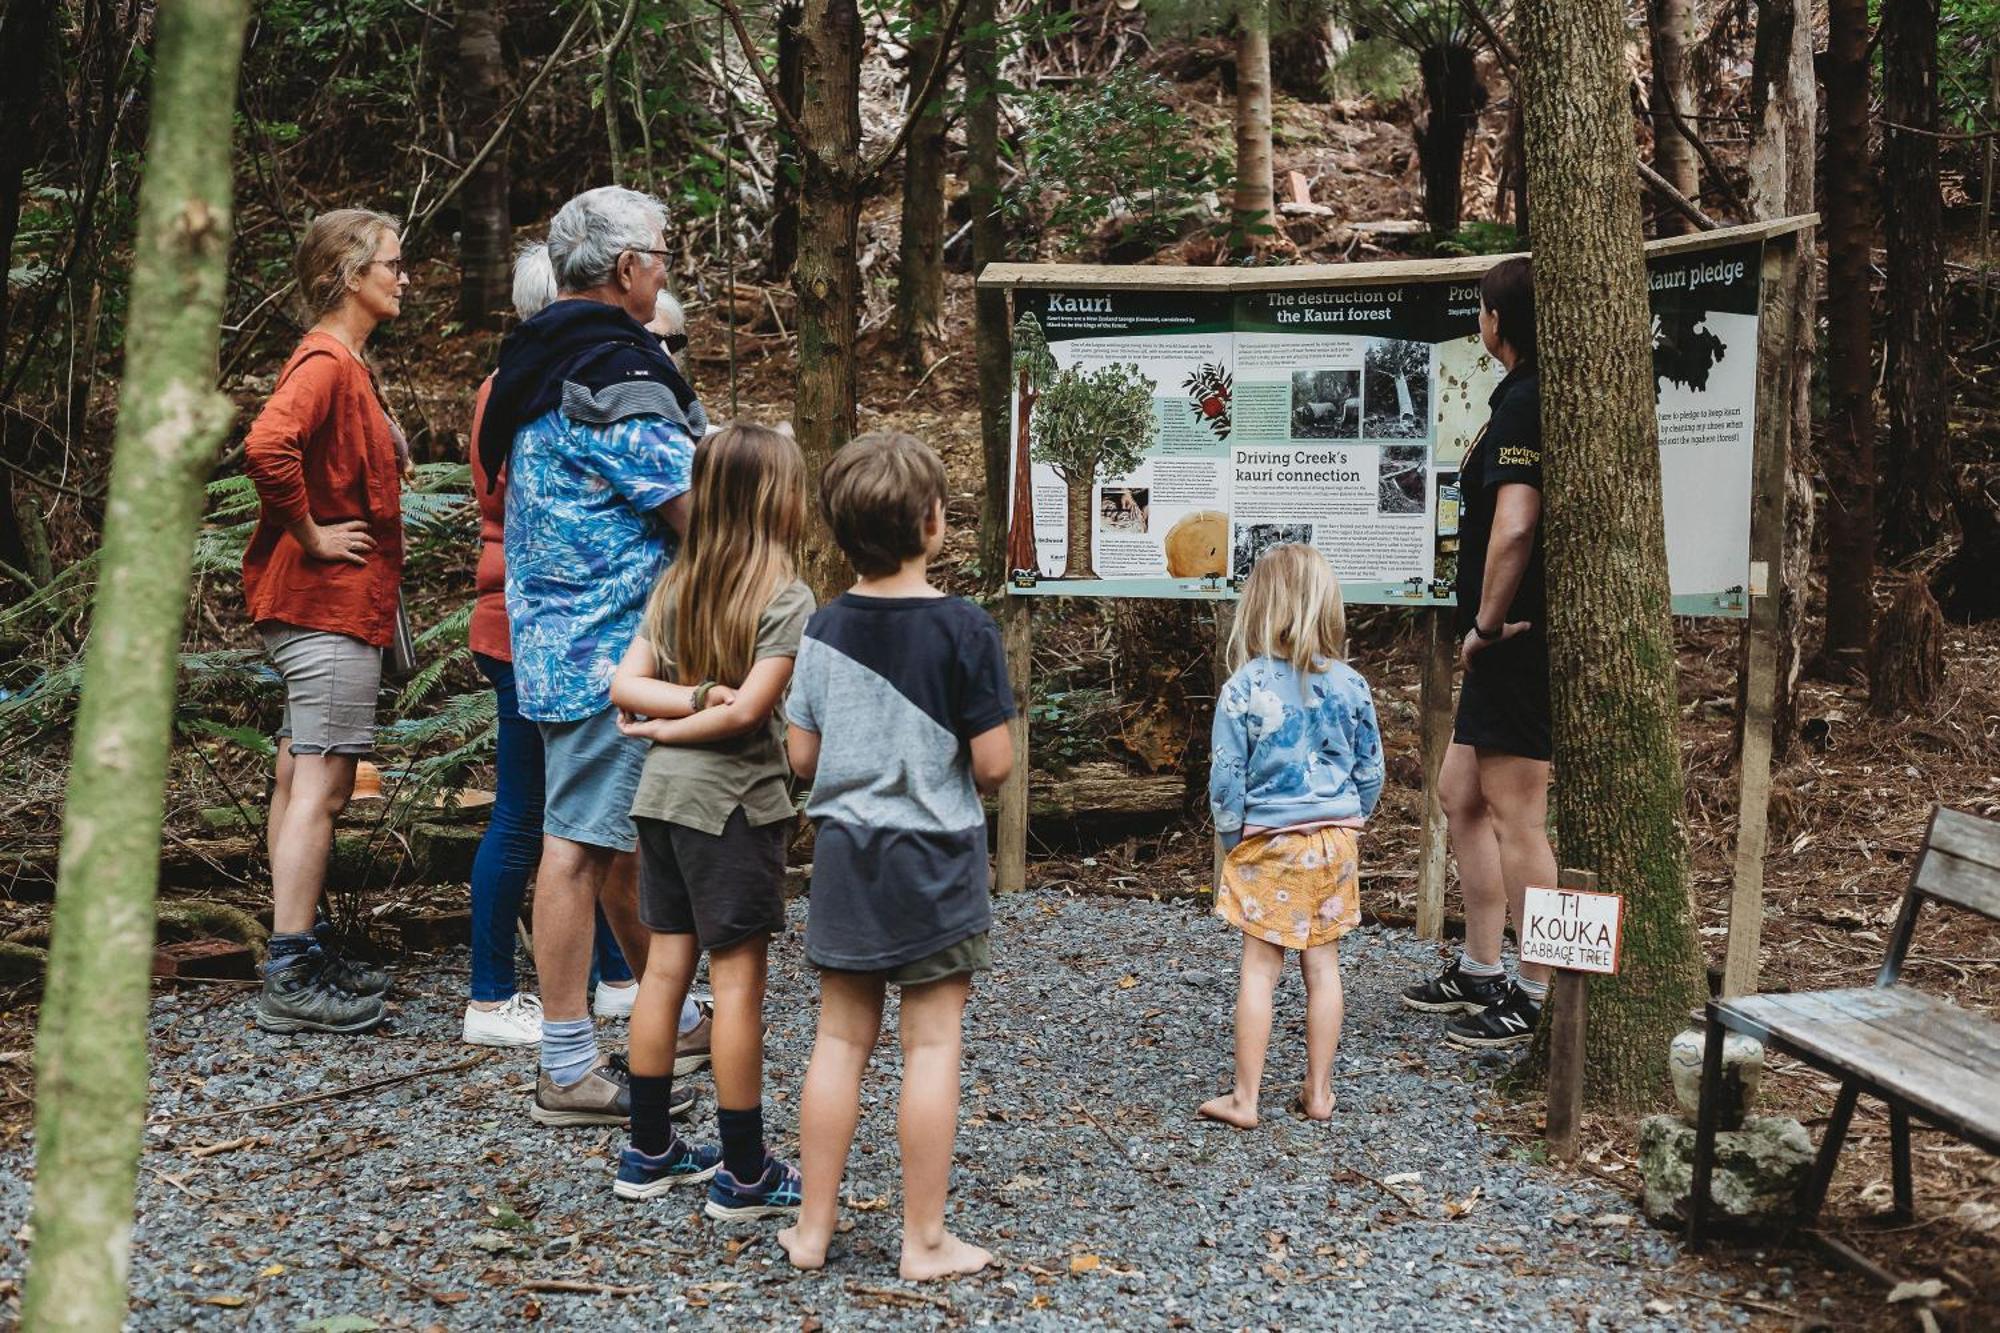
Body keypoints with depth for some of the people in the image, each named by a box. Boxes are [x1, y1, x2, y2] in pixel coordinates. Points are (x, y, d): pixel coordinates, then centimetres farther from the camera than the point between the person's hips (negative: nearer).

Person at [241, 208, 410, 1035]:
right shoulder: (326, 361, -15)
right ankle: (291, 980, -5)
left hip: (323, 603, 11)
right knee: (321, 785, -9)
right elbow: (267, 446, -32)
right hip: (330, 602, -11)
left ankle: (302, 957, 21)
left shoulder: (343, 363, 17)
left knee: (302, 781, 13)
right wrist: (311, 535, -22)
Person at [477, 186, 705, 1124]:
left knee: (620, 835, 19)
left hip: (554, 636, 10)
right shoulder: (615, 372, -17)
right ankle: (569, 1070, 2)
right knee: (581, 843, -5)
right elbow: (694, 509, -19)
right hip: (613, 647, -10)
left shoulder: (534, 363, 15)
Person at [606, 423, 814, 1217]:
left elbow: (624, 685, 2)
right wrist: (677, 727, -5)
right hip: (734, 801, -7)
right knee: (738, 979, 0)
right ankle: (744, 1175, 8)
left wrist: (686, 699, -9)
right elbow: (750, 710, -18)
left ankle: (649, 1152, 22)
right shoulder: (786, 597, -12)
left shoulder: (675, 587, 8)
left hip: (662, 794, 7)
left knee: (666, 966, 13)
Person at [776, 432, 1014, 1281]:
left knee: (840, 1042, 12)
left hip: (844, 853, 4)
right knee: (931, 1047, 4)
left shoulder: (825, 627, -1)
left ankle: (812, 1229, 20)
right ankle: (925, 1242, 11)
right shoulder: (964, 629, -14)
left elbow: (801, 758, 2)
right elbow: (993, 765, -14)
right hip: (935, 860, -4)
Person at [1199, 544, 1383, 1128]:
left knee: (1260, 967, 3)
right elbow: (1370, 771, 5)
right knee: (1322, 965, 11)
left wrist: (1231, 837, 5)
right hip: (1333, 841, 3)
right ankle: (1318, 1092, 18)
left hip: (1267, 844, -3)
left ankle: (1245, 1097, 7)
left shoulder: (1245, 687, -13)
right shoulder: (1351, 685, -2)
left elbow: (1226, 776, -9)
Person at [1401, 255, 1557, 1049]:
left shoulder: (1523, 403, -16)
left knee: (1515, 816, -5)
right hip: (1511, 641, 11)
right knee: (1460, 797, 19)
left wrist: (1486, 624, -16)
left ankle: (1541, 1000, 3)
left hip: (1515, 639, -11)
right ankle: (1480, 973, 29)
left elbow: (1514, 525, -27)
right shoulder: (1530, 397, 16)